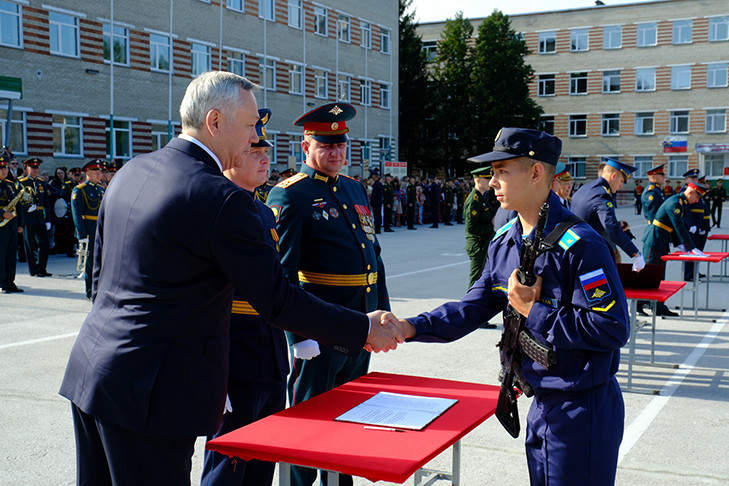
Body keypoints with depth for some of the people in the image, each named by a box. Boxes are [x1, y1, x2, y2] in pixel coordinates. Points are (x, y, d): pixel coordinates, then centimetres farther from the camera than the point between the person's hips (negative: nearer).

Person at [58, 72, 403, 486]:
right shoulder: (223, 199, -19)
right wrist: (365, 329, -6)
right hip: (148, 393, -9)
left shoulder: (132, 171, 7)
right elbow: (277, 300, -16)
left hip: (90, 371, 9)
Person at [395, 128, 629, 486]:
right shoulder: (503, 244, 4)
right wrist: (410, 328, -7)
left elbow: (613, 330, -25)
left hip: (584, 409, -8)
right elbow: (471, 308, 7)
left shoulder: (580, 245, -22)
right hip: (541, 405, 8)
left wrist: (534, 311, -21)